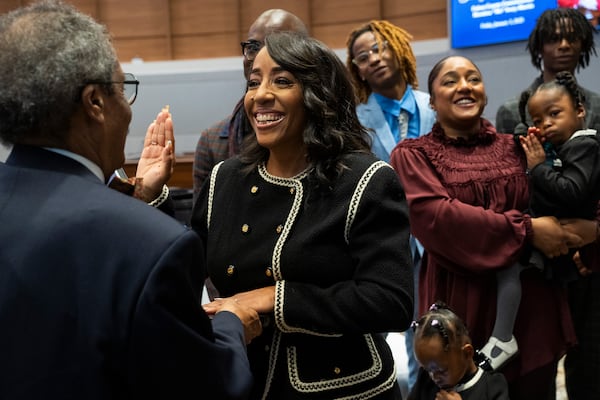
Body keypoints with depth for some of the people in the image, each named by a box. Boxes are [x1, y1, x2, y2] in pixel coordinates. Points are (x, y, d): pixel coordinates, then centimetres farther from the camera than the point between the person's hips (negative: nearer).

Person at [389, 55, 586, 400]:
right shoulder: (413, 155, 0)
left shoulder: (514, 148, 11)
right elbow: (435, 216, -15)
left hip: (533, 300, 4)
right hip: (461, 303, -3)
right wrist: (525, 230, -16)